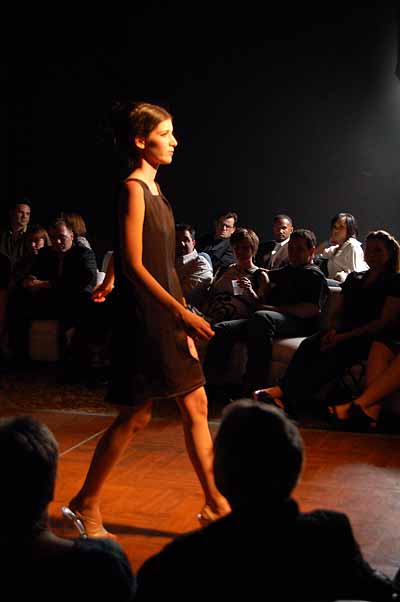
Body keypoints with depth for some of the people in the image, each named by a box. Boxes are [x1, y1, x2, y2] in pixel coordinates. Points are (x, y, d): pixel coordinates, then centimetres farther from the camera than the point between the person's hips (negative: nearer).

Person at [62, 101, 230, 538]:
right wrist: (181, 312, -20)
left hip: (166, 318, 9)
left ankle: (215, 504, 19)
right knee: (135, 417, 0)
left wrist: (182, 317, 15)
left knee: (196, 407, 10)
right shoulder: (133, 189, -13)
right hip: (142, 317, -9)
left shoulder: (153, 190, 14)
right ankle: (85, 505, 17)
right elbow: (133, 265, -19)